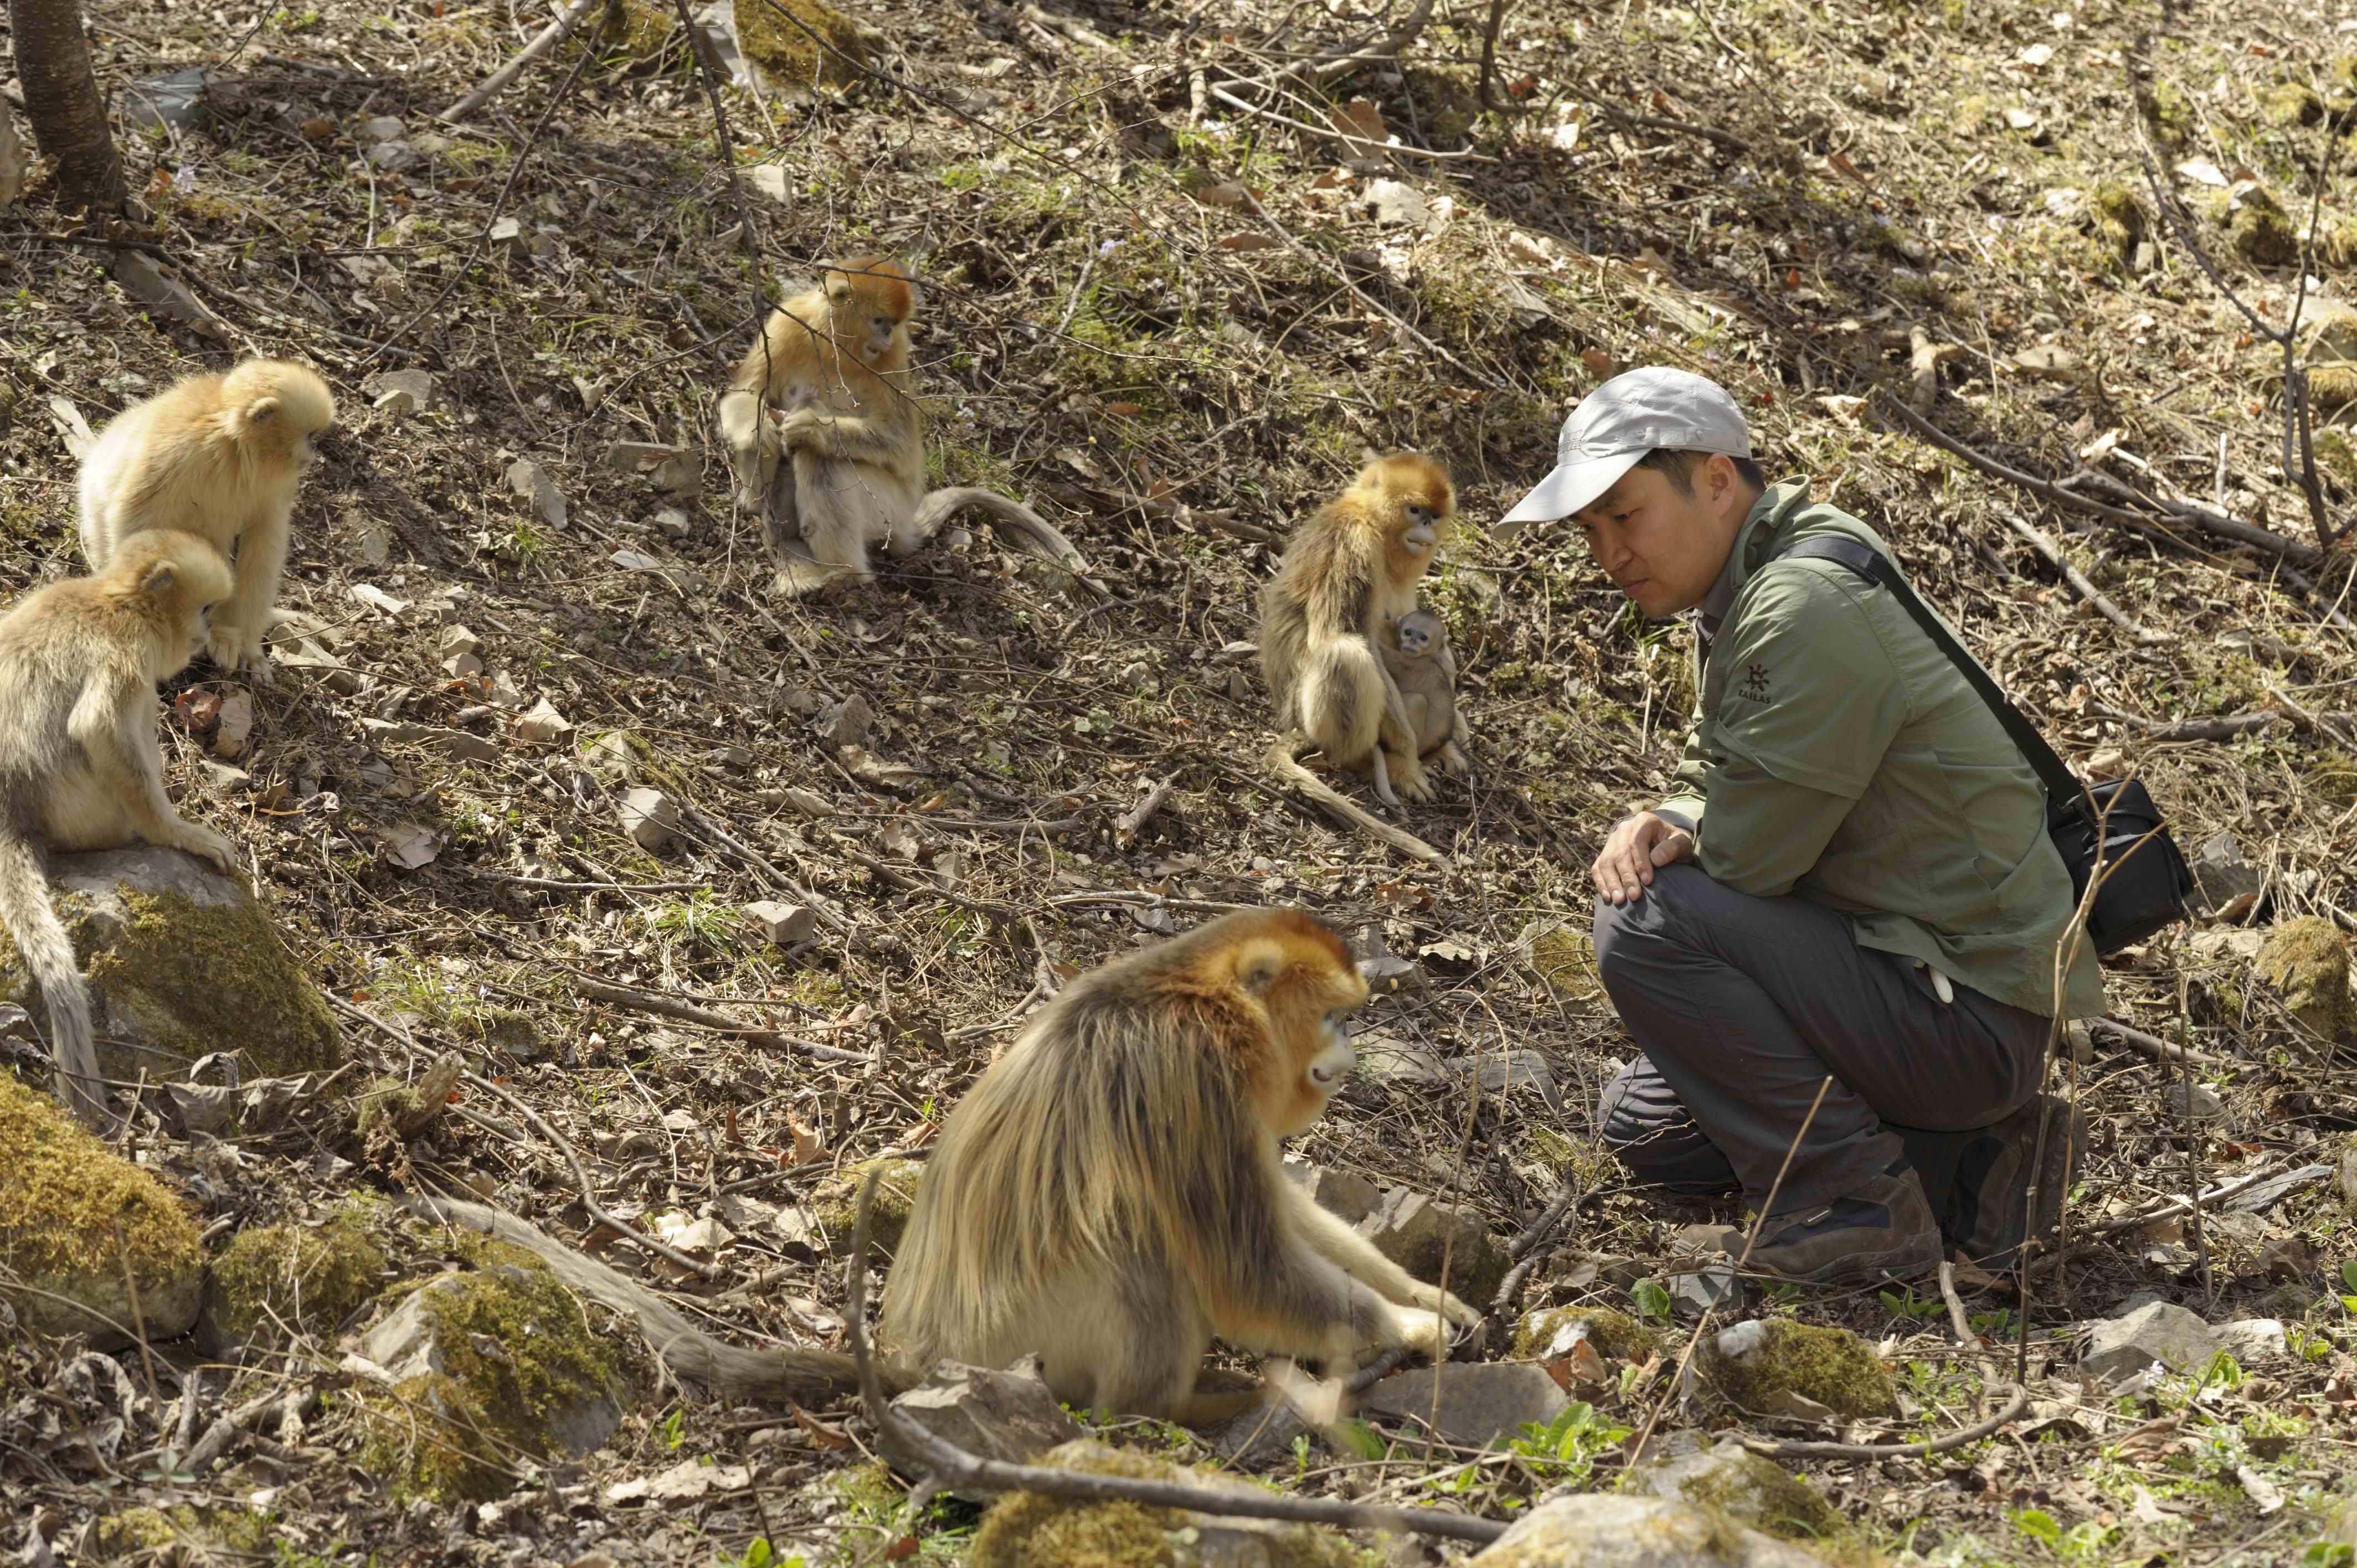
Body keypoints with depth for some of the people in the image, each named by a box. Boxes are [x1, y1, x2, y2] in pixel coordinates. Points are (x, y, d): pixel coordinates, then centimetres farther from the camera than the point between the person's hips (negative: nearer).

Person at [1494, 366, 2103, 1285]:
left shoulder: (1809, 608, -22)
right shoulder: (1743, 595, 11)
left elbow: (1746, 853, -21)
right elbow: (1720, 797, 19)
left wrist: (1655, 858, 1)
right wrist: (1660, 829, -5)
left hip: (1971, 1017, -11)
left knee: (1645, 928, -21)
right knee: (1647, 1126, 18)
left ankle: (1852, 1202, -12)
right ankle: (1956, 1159, 13)